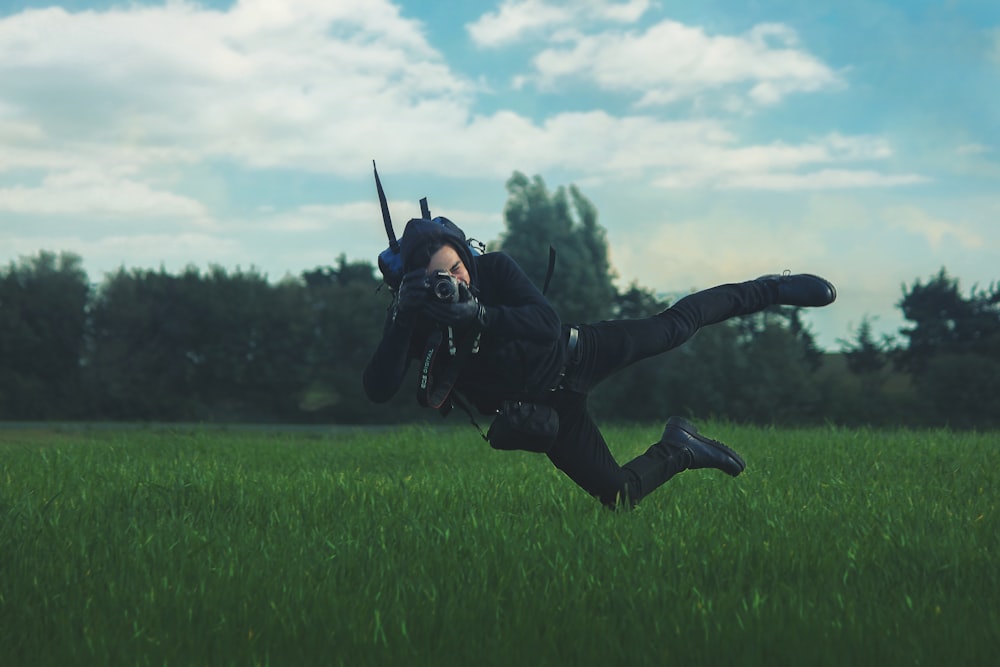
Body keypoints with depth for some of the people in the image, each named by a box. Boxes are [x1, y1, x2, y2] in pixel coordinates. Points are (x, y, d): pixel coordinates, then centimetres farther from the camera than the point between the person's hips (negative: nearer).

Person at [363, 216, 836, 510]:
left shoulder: (492, 268, -22)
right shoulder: (411, 317, -22)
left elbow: (548, 323, -33)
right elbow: (378, 389, -34)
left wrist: (478, 314, -48)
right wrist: (404, 318, -46)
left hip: (574, 354, 0)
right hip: (546, 405, 0)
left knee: (674, 325, 10)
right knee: (619, 494, -7)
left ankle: (772, 288, 34)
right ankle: (677, 451, 22)